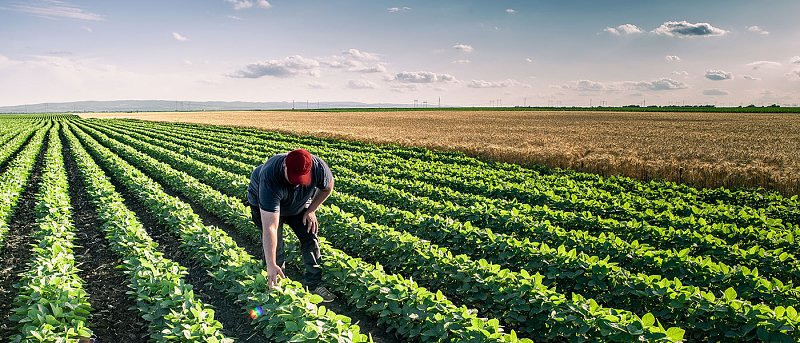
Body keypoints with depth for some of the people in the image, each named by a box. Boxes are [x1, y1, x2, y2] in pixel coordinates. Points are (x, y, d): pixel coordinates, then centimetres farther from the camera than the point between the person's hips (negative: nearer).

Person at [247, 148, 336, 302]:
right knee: (274, 245, -12)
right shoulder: (270, 180, -46)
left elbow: (327, 188, -8)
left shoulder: (319, 168, -36)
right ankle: (275, 287, 6)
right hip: (264, 204, -3)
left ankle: (315, 285, 11)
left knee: (310, 237, -1)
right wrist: (271, 265, -48)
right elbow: (270, 227, -48)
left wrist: (311, 210, -13)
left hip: (299, 203, 4)